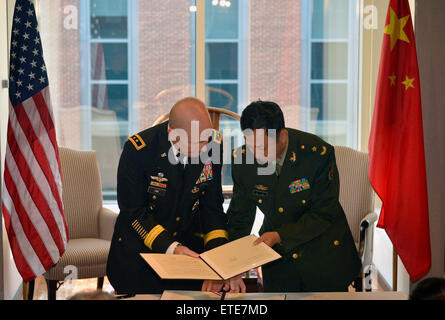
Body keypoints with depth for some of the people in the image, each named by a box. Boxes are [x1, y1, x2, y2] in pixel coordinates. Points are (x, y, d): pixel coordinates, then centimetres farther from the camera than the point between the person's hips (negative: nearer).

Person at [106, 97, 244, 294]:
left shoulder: (213, 146, -9)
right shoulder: (137, 149, -20)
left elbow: (213, 207, -2)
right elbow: (133, 211, -13)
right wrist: (170, 247, -24)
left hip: (190, 244, 3)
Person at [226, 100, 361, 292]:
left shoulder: (318, 153, -23)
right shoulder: (241, 159, -12)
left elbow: (324, 214, -16)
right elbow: (239, 217, -1)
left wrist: (280, 235, -25)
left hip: (323, 255, -2)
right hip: (277, 256, 3)